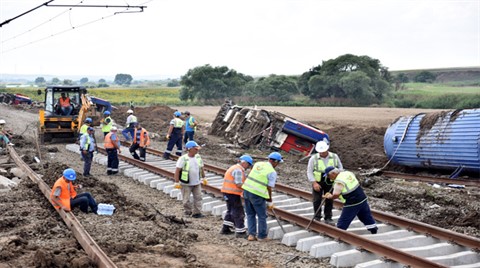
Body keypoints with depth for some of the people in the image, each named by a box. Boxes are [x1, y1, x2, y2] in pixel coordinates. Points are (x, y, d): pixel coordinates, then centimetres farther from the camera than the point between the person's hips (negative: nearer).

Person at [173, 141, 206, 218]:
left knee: (198, 197, 2)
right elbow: (177, 170, -16)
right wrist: (176, 182, -18)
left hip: (197, 182, 5)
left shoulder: (198, 157, 1)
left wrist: (203, 178, 18)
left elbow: (201, 168, 14)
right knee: (186, 199, 6)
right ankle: (188, 211, 26)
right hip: (186, 183, -5)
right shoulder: (183, 159, -17)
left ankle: (197, 212, 8)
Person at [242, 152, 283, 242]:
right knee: (262, 216, 10)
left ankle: (251, 235, 17)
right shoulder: (272, 172, -7)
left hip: (246, 189, 6)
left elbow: (250, 176, 12)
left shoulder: (258, 164, 10)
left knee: (250, 214, 18)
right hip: (257, 194, -6)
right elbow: (269, 188, -7)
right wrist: (270, 201, 4)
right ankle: (262, 236, 18)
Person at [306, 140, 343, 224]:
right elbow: (309, 172, -7)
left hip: (330, 182, 2)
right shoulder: (314, 158, -9)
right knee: (317, 200, 0)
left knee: (329, 200, 6)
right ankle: (317, 218, 11)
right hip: (317, 182, -2)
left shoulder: (334, 157, -2)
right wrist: (314, 183, -16)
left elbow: (340, 167, 9)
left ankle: (328, 218, 16)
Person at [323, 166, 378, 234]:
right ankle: (373, 229, 32)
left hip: (352, 203, -8)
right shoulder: (348, 173, 6)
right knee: (366, 215, 23)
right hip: (362, 198, 8)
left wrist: (330, 196, -6)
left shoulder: (339, 181, -20)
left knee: (343, 220, 2)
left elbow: (336, 195, -26)